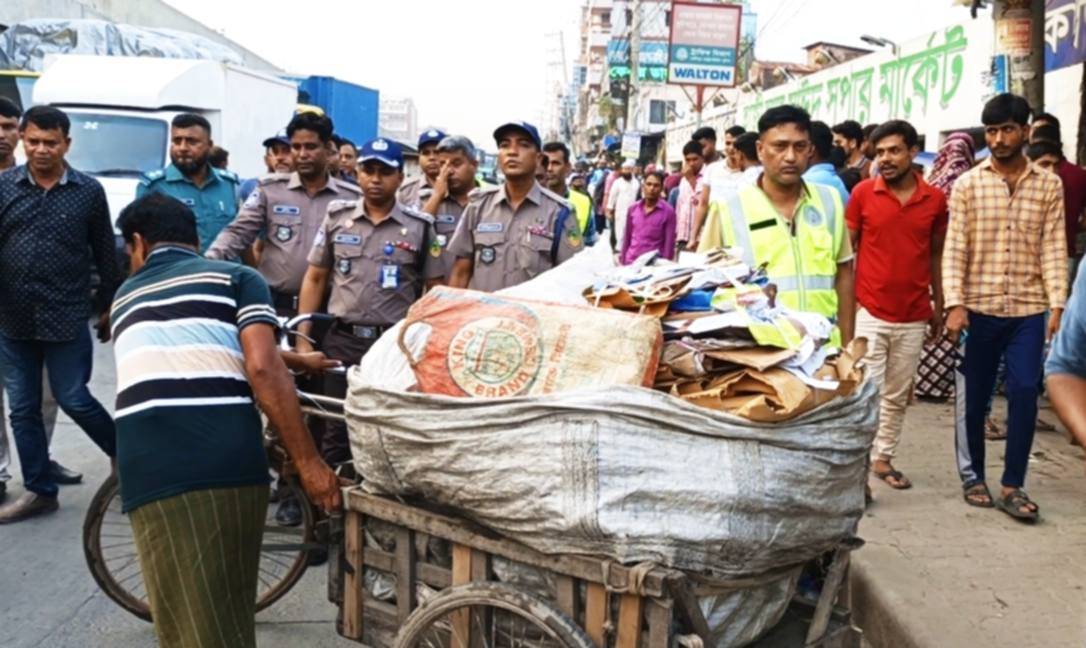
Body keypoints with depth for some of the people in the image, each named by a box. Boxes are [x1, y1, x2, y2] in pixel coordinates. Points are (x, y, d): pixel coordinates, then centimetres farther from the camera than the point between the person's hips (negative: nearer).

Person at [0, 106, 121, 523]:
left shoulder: (89, 191, -1)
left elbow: (105, 255, 5)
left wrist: (108, 308, 7)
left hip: (67, 318, -3)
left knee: (73, 400, 1)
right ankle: (39, 491, 21)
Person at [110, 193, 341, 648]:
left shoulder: (125, 297, 29)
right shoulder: (236, 277, 15)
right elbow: (261, 368, -3)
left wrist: (291, 361, 51)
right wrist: (307, 462, -1)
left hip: (148, 470, 3)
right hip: (227, 462, -3)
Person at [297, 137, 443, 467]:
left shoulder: (420, 227, -1)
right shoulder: (337, 217, 4)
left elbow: (435, 291, 1)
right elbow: (314, 279, 8)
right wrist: (303, 338, 3)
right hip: (342, 340, 2)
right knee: (336, 430, 9)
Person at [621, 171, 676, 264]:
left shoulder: (668, 211, -5)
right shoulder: (633, 208, 7)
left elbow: (669, 244, -6)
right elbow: (627, 239, 13)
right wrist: (623, 262, 11)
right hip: (630, 263, 4)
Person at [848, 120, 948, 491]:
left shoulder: (935, 199, 2)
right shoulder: (863, 193, -4)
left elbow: (936, 255, 11)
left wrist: (939, 306, 12)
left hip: (914, 316, 3)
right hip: (869, 311, -3)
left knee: (897, 396, 13)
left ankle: (883, 458, 27)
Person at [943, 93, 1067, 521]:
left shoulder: (1049, 186, 6)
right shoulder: (967, 184, 1)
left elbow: (1054, 249, 2)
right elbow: (954, 249, -4)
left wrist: (1058, 306, -6)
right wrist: (954, 304, -13)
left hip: (1029, 309, 1)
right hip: (979, 308, -1)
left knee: (1024, 394, -3)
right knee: (974, 397, 8)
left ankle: (1012, 486, 8)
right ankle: (973, 477, 23)